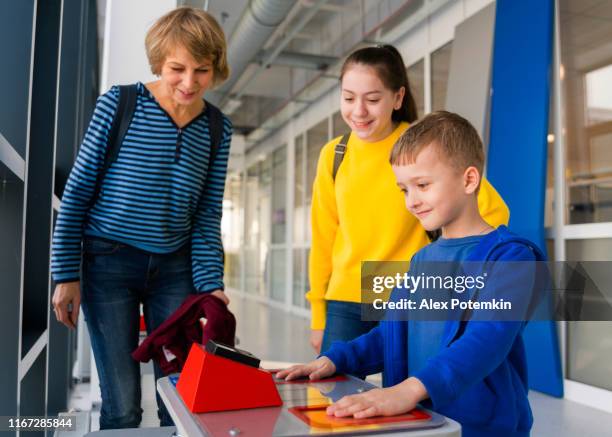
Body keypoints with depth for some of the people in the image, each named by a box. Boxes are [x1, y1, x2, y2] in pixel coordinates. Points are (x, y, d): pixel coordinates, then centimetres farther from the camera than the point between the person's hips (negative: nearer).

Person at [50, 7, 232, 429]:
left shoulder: (218, 129, 2)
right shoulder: (118, 104, -6)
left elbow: (207, 215, 3)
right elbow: (77, 192, -3)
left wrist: (210, 284, -7)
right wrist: (67, 274, -5)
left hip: (175, 268, 3)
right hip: (109, 262, -2)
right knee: (122, 404, 2)